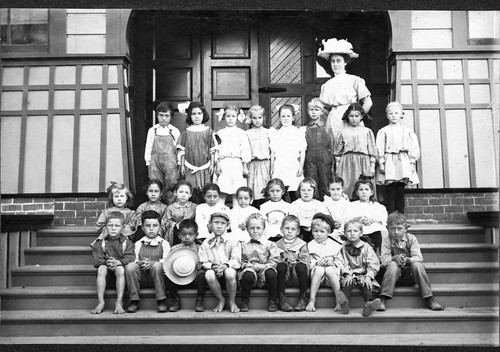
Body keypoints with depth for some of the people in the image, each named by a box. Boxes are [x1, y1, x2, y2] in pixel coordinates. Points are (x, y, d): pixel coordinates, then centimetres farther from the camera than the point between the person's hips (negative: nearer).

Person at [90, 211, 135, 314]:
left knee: (120, 269, -34)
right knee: (101, 268, -30)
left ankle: (119, 302, -31)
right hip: (107, 277, 2)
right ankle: (100, 302, -29)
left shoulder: (127, 243, 5)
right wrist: (107, 262, -23)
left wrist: (118, 262, -28)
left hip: (120, 269, -2)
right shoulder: (100, 243, 9)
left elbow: (130, 258, -10)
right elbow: (97, 260, -3)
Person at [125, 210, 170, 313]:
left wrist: (152, 263, -20)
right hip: (141, 278, 2)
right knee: (130, 267, -27)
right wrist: (140, 263, -17)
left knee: (157, 266, -34)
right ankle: (134, 301, -17)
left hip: (156, 278, -2)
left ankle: (161, 301, -24)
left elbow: (166, 260, -4)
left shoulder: (164, 244, 11)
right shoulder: (138, 244, 17)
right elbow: (133, 260, 6)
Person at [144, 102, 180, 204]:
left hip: (170, 162, -1)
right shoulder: (152, 131, 10)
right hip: (155, 162, 1)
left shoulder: (175, 131, 6)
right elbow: (148, 148, 12)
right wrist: (148, 162, 7)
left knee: (171, 187, -5)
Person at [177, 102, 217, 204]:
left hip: (205, 168, 0)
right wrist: (182, 165, 2)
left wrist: (212, 164, 0)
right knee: (192, 191, -1)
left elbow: (212, 150, 5)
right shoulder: (186, 132, 4)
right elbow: (182, 150, 6)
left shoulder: (208, 131, 3)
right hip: (190, 168, 0)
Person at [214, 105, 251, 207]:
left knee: (236, 193, 0)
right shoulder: (220, 133, 13)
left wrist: (245, 166, -4)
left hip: (237, 164, -1)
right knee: (221, 192, -2)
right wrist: (217, 164, -3)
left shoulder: (241, 133, 8)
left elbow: (245, 150, 3)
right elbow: (216, 150, 8)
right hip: (223, 164, 1)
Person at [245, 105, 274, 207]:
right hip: (252, 163, 0)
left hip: (265, 163, 0)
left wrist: (272, 167, 2)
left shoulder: (268, 132, 9)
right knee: (253, 190, -2)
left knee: (264, 189, -4)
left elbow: (272, 151, 7)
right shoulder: (247, 133, 9)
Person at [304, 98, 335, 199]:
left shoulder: (327, 128, 8)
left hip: (325, 160, 0)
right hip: (310, 160, 1)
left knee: (325, 188, 1)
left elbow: (332, 147, 7)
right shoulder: (305, 129, 9)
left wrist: (333, 165, 1)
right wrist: (302, 165, 3)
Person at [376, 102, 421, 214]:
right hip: (389, 162, -2)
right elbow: (379, 149, 1)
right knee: (390, 192, -6)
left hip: (403, 163, 2)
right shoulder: (383, 132, 8)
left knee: (400, 192, 1)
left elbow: (414, 148, 10)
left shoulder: (408, 131, 14)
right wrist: (381, 163, -7)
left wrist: (412, 162, 1)